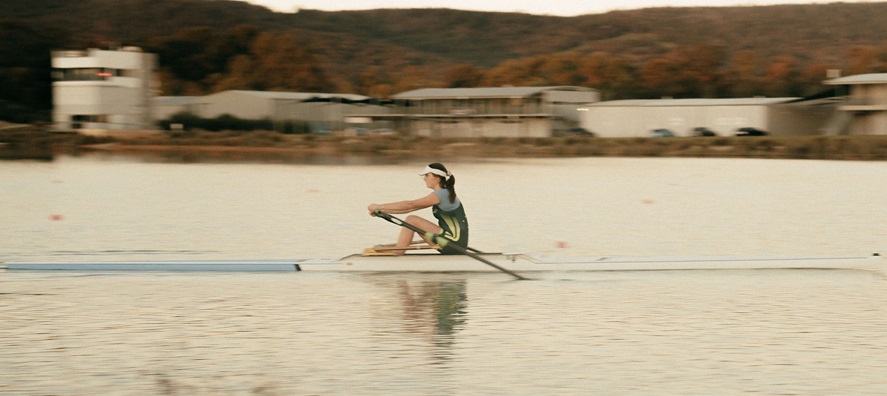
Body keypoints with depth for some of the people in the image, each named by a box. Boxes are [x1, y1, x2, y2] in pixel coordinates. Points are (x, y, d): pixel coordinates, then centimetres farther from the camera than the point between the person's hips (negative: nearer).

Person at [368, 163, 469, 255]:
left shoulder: (441, 194, -13)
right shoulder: (443, 194, 16)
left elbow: (409, 205, -16)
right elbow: (410, 208, 14)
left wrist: (379, 206, -12)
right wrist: (381, 210, 9)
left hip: (455, 243, -10)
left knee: (411, 220, -11)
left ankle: (396, 254, -8)